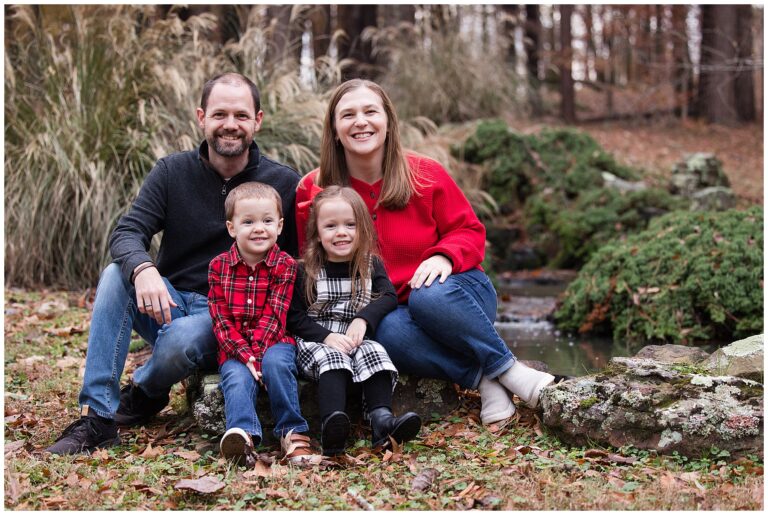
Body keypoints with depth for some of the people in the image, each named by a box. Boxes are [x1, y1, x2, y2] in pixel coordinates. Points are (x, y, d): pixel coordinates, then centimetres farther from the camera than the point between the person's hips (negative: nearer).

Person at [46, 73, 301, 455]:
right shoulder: (172, 172, 0)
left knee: (182, 339, -35)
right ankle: (97, 417, -25)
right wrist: (144, 269, -34)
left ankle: (145, 393, 3)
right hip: (168, 301, 3)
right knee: (117, 274, -27)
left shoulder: (284, 184, -4)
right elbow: (126, 233, -10)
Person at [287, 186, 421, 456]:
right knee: (332, 359, -34)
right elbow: (294, 317, -1)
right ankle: (332, 428, -58)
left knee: (374, 353, -29)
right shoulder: (306, 272, 3)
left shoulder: (372, 266, 11)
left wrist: (363, 319, -18)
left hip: (356, 340, 3)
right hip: (315, 342, -3)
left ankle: (382, 421, -47)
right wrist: (326, 336, -18)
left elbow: (389, 297, 0)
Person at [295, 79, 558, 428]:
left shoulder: (425, 174, -1)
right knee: (389, 333, -37)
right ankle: (484, 377, -24)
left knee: (430, 296, -37)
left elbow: (470, 231, 3)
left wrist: (444, 256, -19)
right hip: (390, 311, 0)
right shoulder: (313, 191, -1)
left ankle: (506, 370, -19)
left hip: (458, 295, 0)